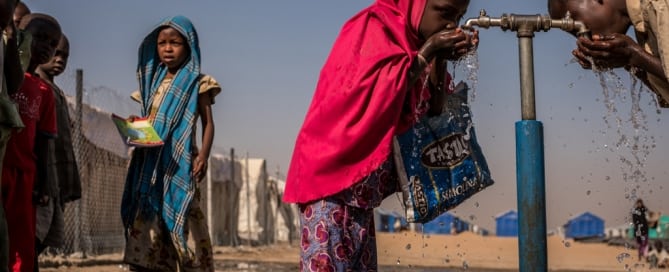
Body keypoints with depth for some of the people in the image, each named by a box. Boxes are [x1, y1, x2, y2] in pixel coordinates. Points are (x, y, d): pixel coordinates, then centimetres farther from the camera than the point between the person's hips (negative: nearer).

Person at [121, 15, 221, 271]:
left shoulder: (197, 83, 3)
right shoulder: (152, 82, 18)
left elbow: (207, 123, -2)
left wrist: (203, 155, -16)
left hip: (179, 162, -5)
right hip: (150, 162, 5)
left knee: (181, 218, -10)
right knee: (148, 220, 1)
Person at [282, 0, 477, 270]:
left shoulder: (406, 39, 14)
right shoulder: (372, 27, -8)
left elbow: (428, 114, 13)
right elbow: (374, 97, -20)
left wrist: (440, 61, -1)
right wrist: (427, 53, -15)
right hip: (332, 175, -9)